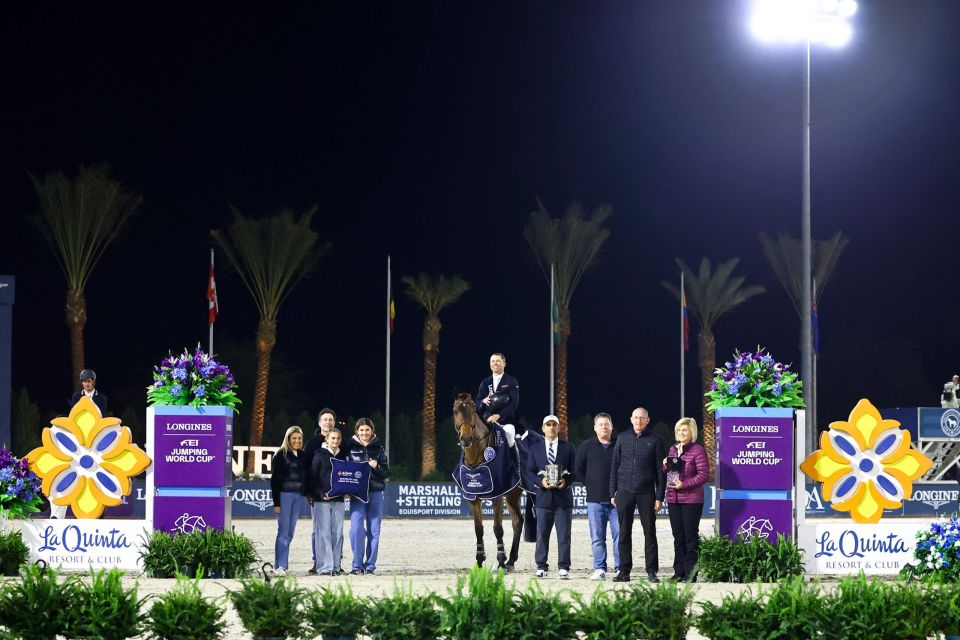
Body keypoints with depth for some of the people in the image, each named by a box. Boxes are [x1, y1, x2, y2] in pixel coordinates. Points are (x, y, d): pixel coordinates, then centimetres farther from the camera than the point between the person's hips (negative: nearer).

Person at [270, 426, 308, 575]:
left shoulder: (303, 456, 13)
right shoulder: (281, 455, -2)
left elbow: (307, 476, 17)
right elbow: (274, 480, -5)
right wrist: (276, 502, -11)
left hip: (298, 496, 5)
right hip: (284, 495, -5)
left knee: (290, 533, 6)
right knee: (283, 531, -8)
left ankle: (283, 564, 9)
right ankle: (280, 565, -10)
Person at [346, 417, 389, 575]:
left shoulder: (378, 449, 10)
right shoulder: (351, 448, 6)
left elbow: (386, 473, 10)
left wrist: (376, 467, -11)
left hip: (375, 492, 2)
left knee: (374, 530, 2)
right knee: (356, 528, -11)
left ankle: (370, 565, 8)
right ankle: (357, 565, -6)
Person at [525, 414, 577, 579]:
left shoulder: (568, 448, 8)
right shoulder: (535, 450, 11)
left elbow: (575, 471, 6)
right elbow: (529, 472, 7)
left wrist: (566, 481, -14)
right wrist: (541, 481, -12)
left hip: (563, 496, -1)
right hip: (543, 496, 1)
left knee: (564, 535, -1)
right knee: (541, 534, 2)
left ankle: (564, 569, 1)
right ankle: (541, 568, 7)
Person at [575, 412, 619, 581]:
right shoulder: (587, 446, 6)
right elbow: (579, 470, 11)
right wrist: (591, 485, 6)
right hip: (595, 500, 1)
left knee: (619, 534, -4)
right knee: (597, 537, 2)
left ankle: (620, 569, 0)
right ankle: (599, 569, 6)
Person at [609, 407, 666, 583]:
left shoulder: (655, 440, 4)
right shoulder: (623, 438, 9)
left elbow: (660, 470, 3)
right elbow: (614, 467, 11)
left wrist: (659, 497, -3)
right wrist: (612, 493, 5)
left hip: (646, 493, -2)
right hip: (624, 492, 2)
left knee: (650, 533, -1)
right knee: (624, 533, 3)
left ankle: (652, 571, 2)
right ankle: (624, 571, 7)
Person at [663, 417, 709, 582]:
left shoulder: (697, 451, -7)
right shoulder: (672, 450, 15)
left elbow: (704, 474, -12)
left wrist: (684, 484, -18)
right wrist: (665, 467, 3)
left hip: (691, 500, -7)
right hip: (673, 499, 7)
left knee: (691, 536, -3)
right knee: (678, 536, 9)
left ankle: (691, 573, -1)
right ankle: (679, 571, 13)